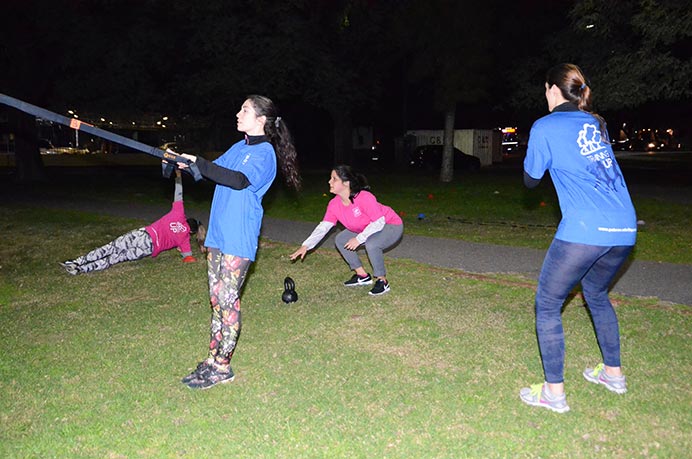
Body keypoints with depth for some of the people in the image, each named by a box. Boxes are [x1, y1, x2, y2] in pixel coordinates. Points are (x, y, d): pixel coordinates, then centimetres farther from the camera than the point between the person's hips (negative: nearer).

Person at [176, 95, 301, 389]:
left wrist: (198, 164, -26)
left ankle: (222, 367, 7)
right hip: (218, 233, 8)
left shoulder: (265, 153, -10)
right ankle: (212, 358, 21)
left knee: (227, 300, -4)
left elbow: (239, 180, -25)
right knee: (216, 298, 11)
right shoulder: (239, 147, 17)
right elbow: (215, 170, 15)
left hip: (239, 238, -8)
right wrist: (183, 162, -1)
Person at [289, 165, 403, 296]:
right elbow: (323, 227, -11)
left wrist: (359, 239, -29)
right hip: (367, 229, 8)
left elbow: (379, 222, -29)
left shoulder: (364, 198, -34)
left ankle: (382, 282, -13)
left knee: (371, 244, -36)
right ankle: (363, 276, 11)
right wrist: (306, 246, -20)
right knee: (340, 240, 2)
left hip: (391, 226, -8)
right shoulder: (334, 204, -11)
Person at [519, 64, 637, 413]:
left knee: (547, 305, 5)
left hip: (584, 230, -7)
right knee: (596, 294, 27)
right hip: (624, 229, 8)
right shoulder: (597, 124, 18)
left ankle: (554, 392, 7)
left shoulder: (545, 127, -1)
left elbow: (530, 180, 8)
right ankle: (613, 372, 38)